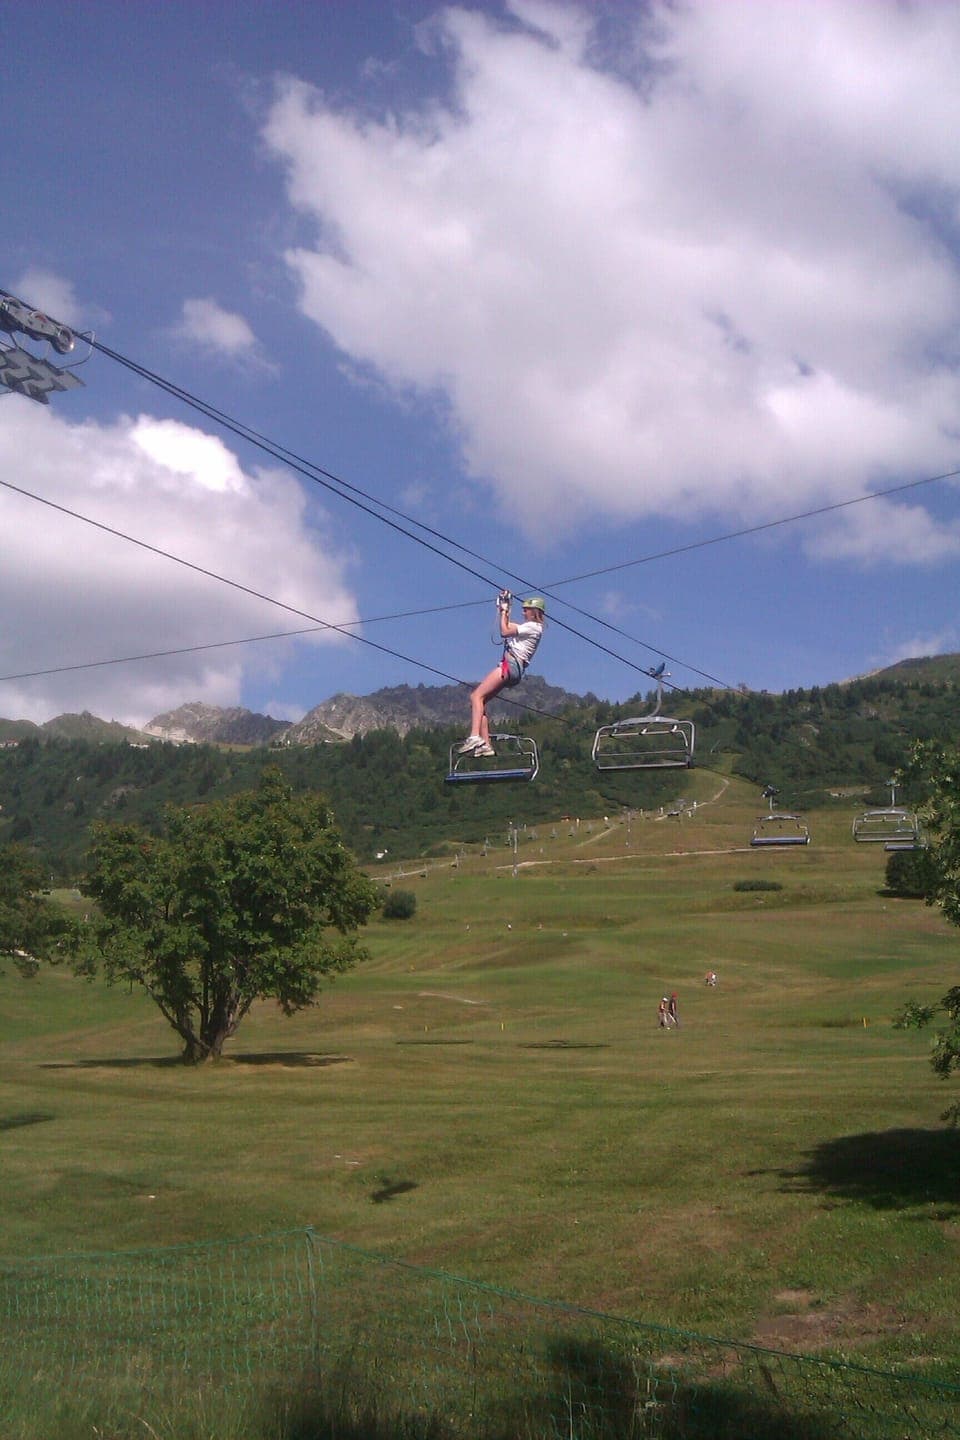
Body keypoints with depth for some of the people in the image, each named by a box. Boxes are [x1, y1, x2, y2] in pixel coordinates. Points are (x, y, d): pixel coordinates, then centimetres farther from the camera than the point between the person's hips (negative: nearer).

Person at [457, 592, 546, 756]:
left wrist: (504, 611, 1)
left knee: (477, 696, -21)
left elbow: (505, 631, -10)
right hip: (515, 669, 10)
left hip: (510, 665, -10)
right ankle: (485, 745, -5)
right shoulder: (530, 626, 25)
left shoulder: (532, 626, -4)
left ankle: (474, 737, -37)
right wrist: (505, 609, 30)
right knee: (480, 702, 3)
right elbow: (508, 626, 40)